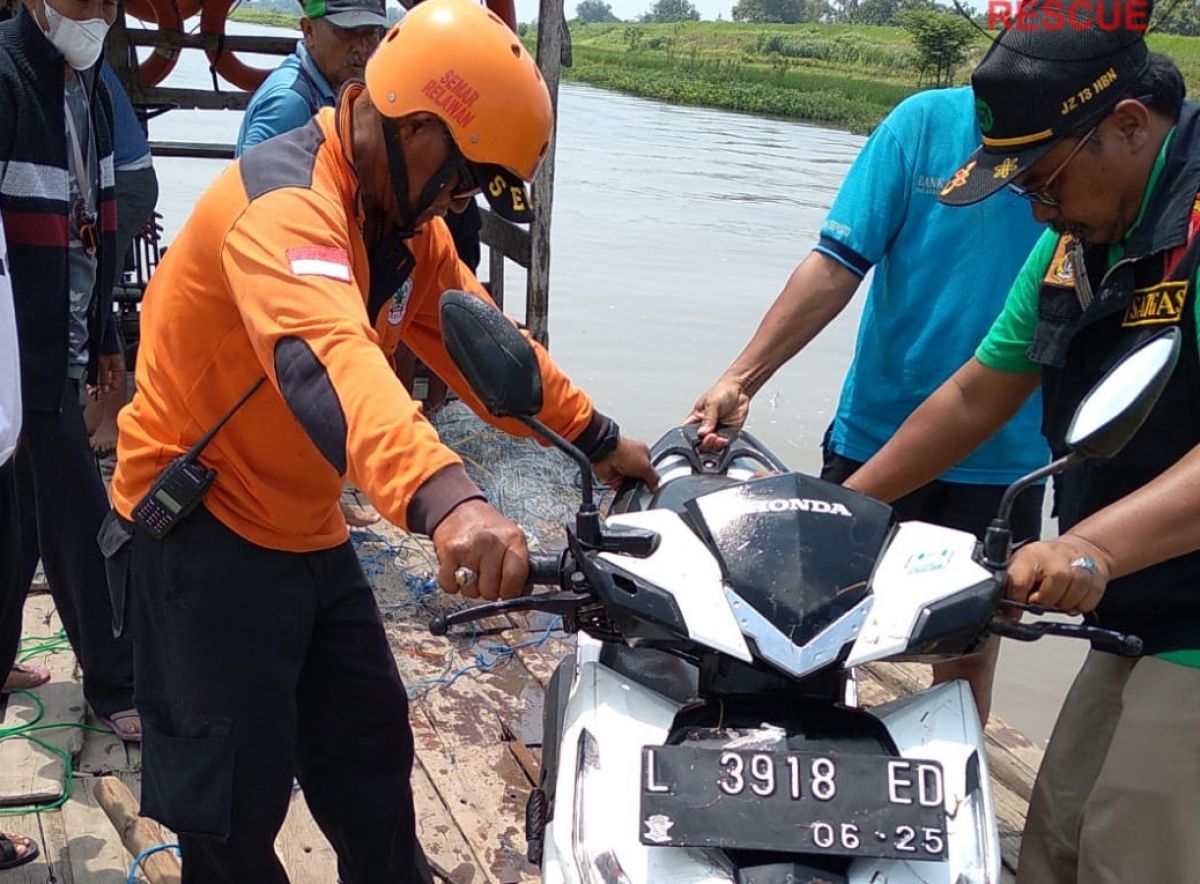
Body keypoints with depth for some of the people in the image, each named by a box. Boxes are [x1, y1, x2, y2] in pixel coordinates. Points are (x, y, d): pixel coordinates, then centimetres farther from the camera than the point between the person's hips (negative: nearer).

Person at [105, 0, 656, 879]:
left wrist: (596, 437, 10)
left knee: (372, 749, 20)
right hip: (202, 537, -9)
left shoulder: (403, 219, 5)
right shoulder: (284, 200, -26)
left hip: (308, 536, 9)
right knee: (236, 802, 4)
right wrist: (445, 498, -61)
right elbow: (330, 356, -45)